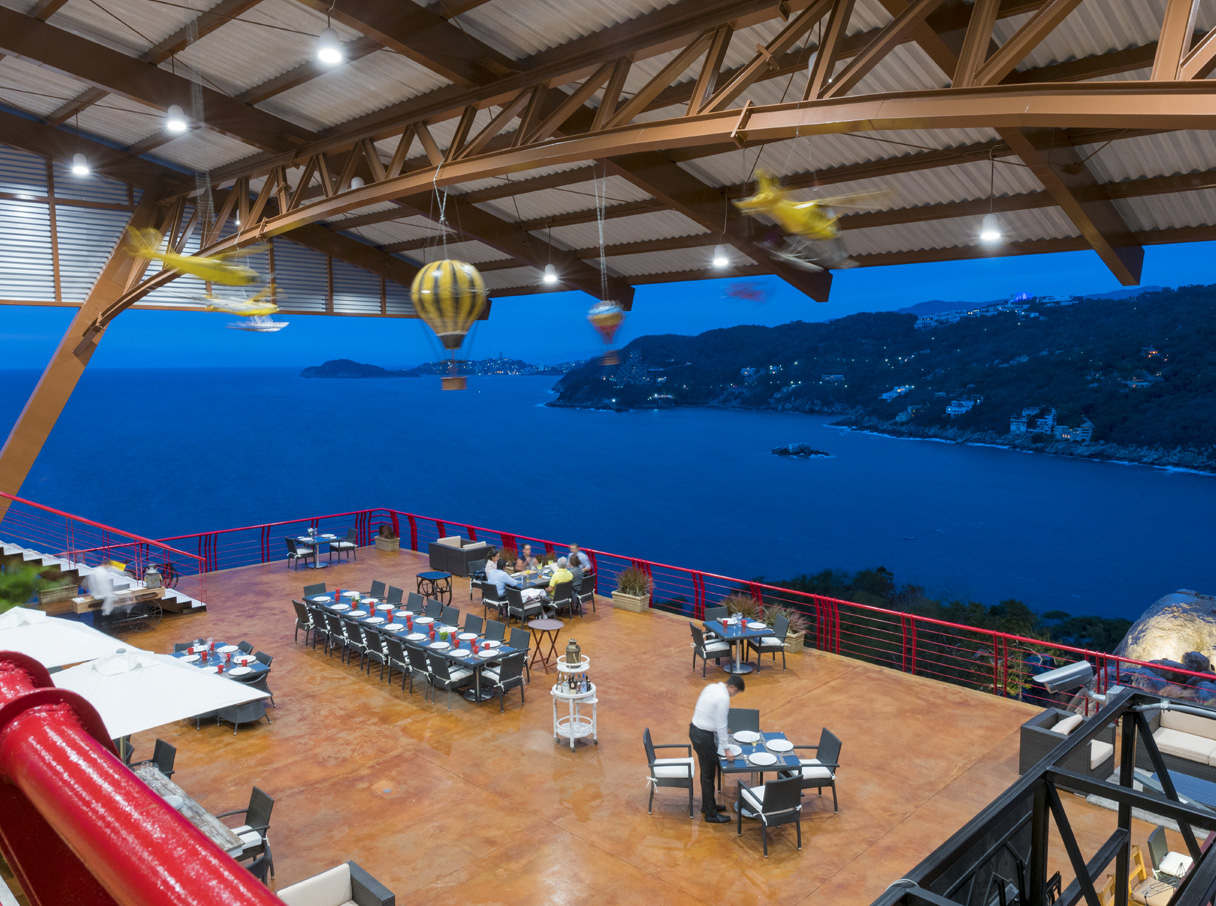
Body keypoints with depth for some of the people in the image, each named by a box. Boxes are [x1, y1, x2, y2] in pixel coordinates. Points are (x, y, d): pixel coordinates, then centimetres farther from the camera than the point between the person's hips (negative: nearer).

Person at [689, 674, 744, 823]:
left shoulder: (712, 687, 5)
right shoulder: (724, 698, -22)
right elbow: (720, 725, -18)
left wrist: (723, 728, 24)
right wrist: (725, 748, -9)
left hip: (695, 730, 9)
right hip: (704, 737, -9)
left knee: (706, 771, 22)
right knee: (708, 774, 3)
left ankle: (707, 805, 37)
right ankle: (711, 814, 14)